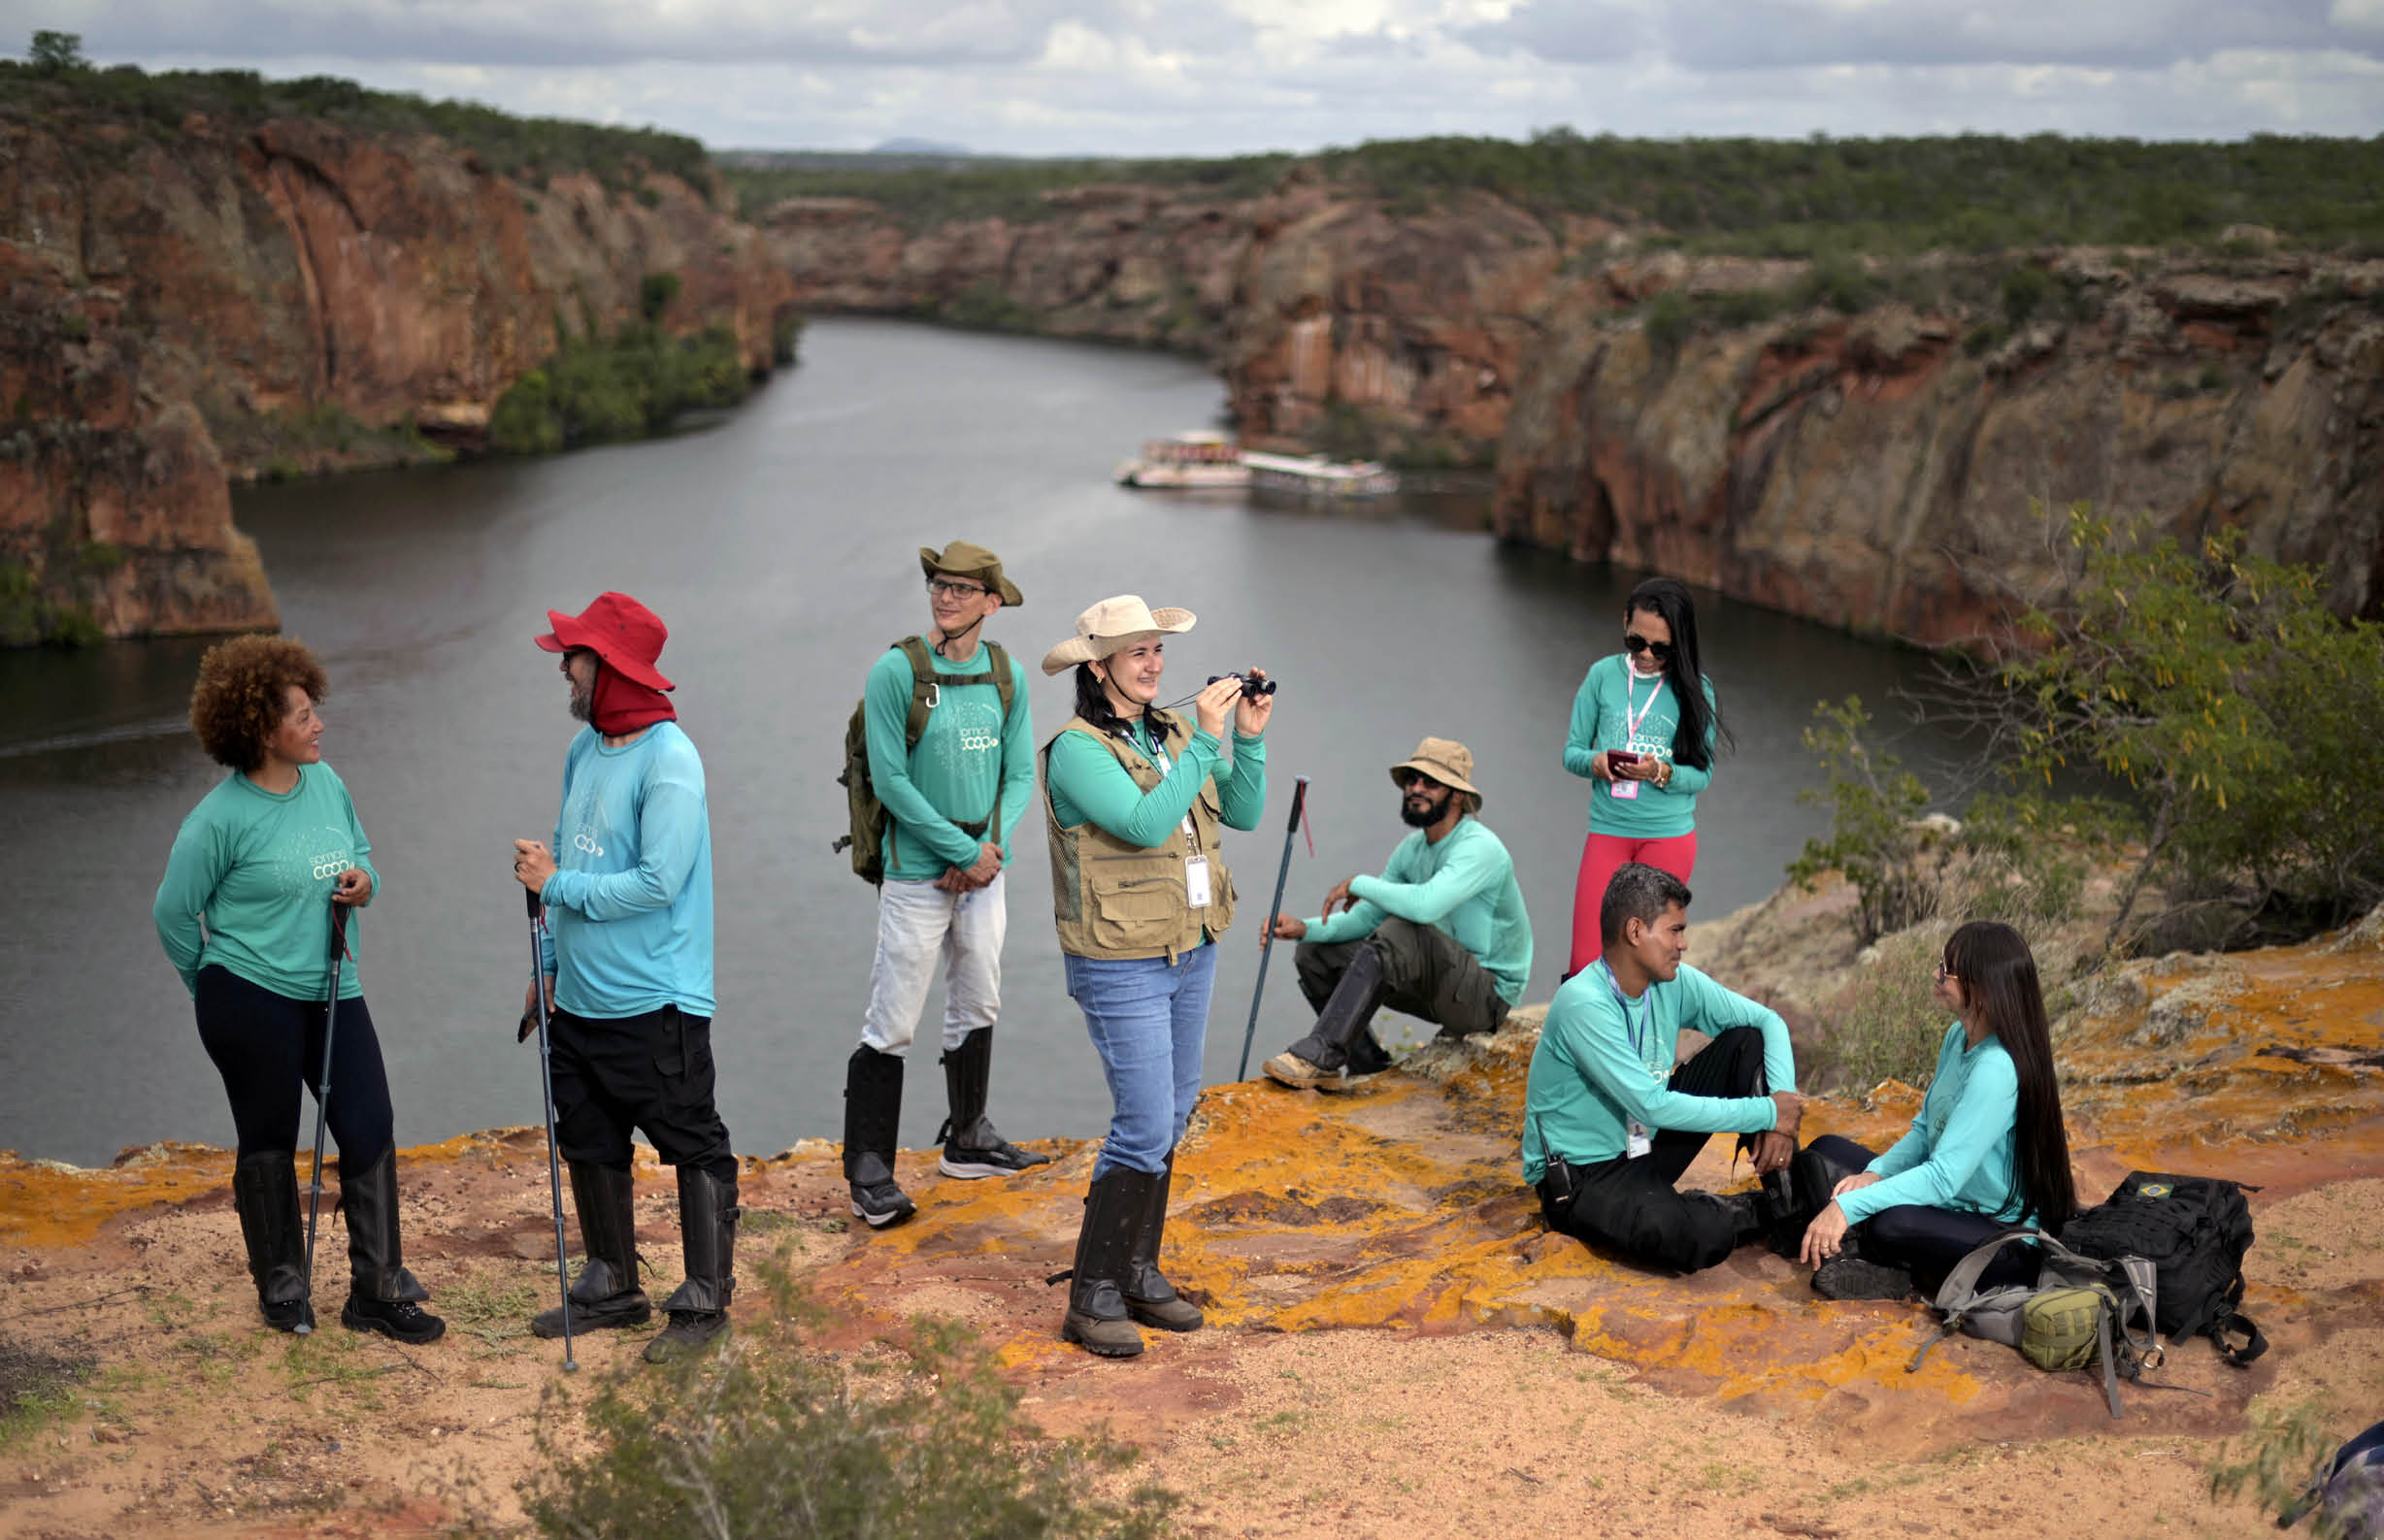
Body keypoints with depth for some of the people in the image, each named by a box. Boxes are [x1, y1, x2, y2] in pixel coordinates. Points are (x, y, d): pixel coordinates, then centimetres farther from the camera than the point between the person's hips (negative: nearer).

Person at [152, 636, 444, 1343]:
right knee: (269, 1143, 9)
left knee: (370, 1131, 1)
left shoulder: (326, 782, 2)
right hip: (250, 1000, -5)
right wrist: (217, 986, 6)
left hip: (333, 993, 5)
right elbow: (174, 913, -5)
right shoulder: (220, 818, -15)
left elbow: (361, 854, 18)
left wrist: (364, 882, -6)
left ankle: (378, 1291, 11)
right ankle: (281, 1289, 27)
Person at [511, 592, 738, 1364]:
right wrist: (551, 965, 18)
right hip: (582, 997, 9)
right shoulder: (585, 748, 9)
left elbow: (658, 882, -24)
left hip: (655, 1003, -9)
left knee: (694, 1149, 1)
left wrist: (556, 885, -15)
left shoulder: (669, 761, -17)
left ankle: (705, 1301, 10)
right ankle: (611, 1289, 31)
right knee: (590, 1143, 18)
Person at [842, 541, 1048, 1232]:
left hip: (984, 871, 6)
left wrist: (990, 847, -9)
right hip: (918, 871, -5)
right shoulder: (897, 670, -11)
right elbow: (890, 780, -13)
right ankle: (868, 1173, 2)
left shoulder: (1006, 674, 5)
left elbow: (1020, 773, 7)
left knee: (977, 1006, 17)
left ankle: (968, 1141, 33)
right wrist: (962, 850, -13)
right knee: (892, 1024, -4)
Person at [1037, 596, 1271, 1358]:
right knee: (1145, 1127, -10)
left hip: (1191, 951, 8)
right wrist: (1207, 740, -27)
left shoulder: (1172, 732, 7)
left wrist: (1250, 738, -7)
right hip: (1122, 967, -8)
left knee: (1168, 1120, 13)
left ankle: (1138, 1271, 25)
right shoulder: (1077, 750, -15)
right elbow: (1145, 823, -28)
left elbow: (1243, 813, 6)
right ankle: (1093, 1296, 1)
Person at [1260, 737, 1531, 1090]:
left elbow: (1425, 904, -38)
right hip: (1438, 983, 9)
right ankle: (1367, 1065, -2)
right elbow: (1366, 917, 8)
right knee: (1315, 954, 0)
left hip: (1488, 992, -9)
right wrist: (1305, 929, -11)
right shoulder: (1413, 849, 8)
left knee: (1400, 931, -36)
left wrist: (1359, 884, -22)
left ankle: (1319, 1056, -35)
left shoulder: (1480, 848, -20)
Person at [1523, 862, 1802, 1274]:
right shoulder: (1584, 1004, -27)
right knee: (1695, 1239, -37)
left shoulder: (1675, 982, -3)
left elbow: (1768, 1021, 3)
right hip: (1581, 1176, -8)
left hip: (1646, 1145, 8)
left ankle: (1788, 1197, -1)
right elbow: (1654, 1106, -29)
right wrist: (1767, 1113, -23)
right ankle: (1761, 1212, -3)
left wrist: (1781, 1108, -14)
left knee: (1747, 1042, -4)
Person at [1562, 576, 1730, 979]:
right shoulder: (1604, 674, 2)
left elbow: (1702, 773, -2)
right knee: (1585, 960, -6)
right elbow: (1572, 750, 6)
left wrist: (1662, 773, -22)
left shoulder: (1694, 688, -1)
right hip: (1607, 830, 1)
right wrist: (1594, 762, -16)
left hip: (1669, 835, -1)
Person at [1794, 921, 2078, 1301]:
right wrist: (1875, 1174, -8)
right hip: (1955, 1207, 10)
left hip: (2009, 1238, -10)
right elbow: (1925, 1129, 11)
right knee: (1824, 1155, 7)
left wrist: (1849, 1206, -33)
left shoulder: (1996, 1069, -26)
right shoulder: (1959, 1037, 3)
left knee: (1891, 1225, -38)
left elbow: (1944, 1178, -30)